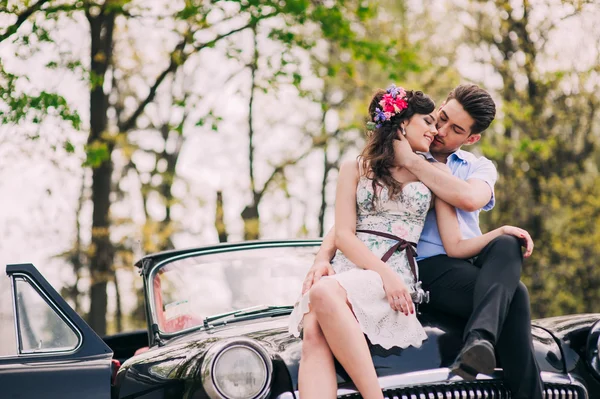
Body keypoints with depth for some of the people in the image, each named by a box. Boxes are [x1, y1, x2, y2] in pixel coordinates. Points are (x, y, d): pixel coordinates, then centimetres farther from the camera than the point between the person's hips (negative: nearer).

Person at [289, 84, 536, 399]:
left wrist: (499, 233, -3)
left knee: (326, 293, -37)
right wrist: (386, 274, -10)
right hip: (346, 268, 2)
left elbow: (455, 246, 16)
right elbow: (343, 234, 6)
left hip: (395, 275, -2)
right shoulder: (355, 169, 19)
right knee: (313, 335, -34)